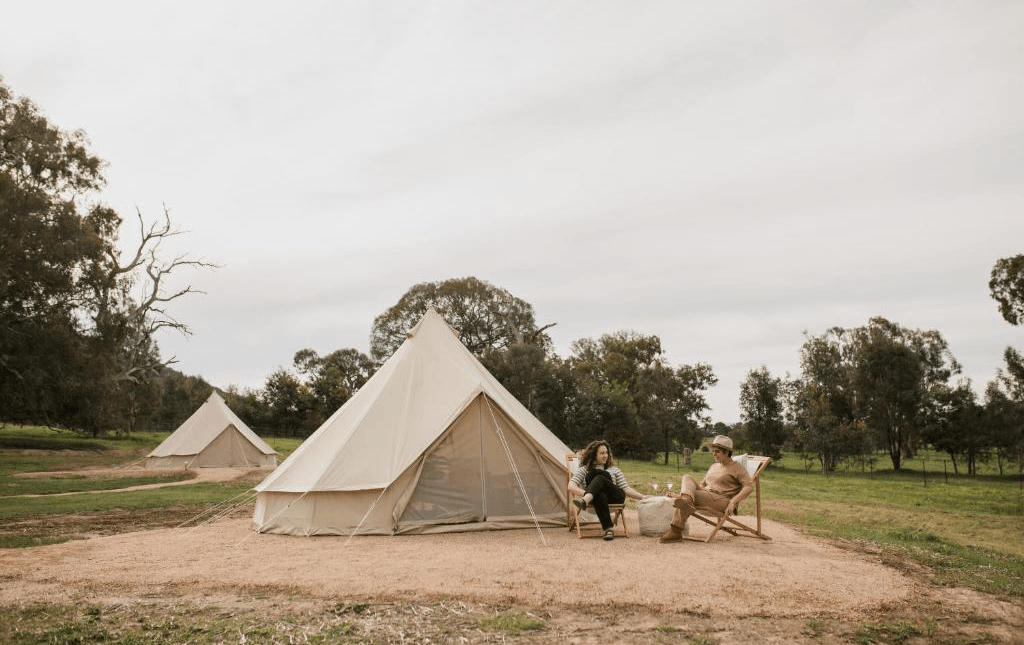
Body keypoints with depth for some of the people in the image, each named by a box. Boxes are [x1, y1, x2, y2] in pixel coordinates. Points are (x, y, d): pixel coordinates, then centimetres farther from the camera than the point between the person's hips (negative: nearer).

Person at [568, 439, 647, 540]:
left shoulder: (614, 469, 30)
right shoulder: (584, 470, 22)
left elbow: (626, 488, 22)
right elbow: (571, 487, 7)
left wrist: (642, 496, 5)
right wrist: (584, 493, -14)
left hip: (615, 498, 1)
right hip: (598, 498, -1)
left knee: (600, 477, -28)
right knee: (599, 495, -40)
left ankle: (584, 501, -54)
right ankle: (608, 529, -51)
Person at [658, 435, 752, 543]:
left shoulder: (737, 467, 2)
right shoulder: (714, 466, 24)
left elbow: (749, 486, -9)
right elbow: (703, 484, 31)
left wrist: (733, 502, -21)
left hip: (723, 502, -7)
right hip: (705, 496, 7)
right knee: (687, 478, -10)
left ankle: (675, 532, -30)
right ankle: (687, 497, -43)